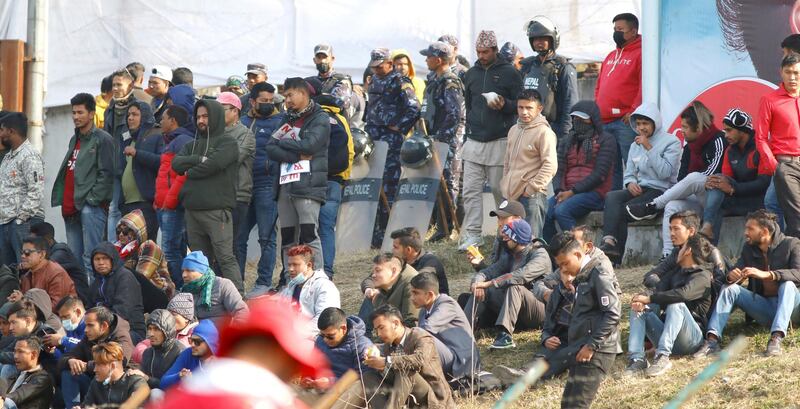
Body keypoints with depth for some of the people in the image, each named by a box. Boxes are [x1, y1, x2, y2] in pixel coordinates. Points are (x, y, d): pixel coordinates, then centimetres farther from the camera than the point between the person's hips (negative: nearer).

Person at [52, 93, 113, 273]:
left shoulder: (102, 139, -4)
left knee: (90, 258, -14)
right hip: (71, 207, 9)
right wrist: (64, 201, 15)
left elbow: (107, 173, -11)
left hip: (91, 206, -9)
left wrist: (93, 198, -16)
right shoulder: (75, 139, 22)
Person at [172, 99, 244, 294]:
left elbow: (215, 163, -15)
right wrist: (199, 160, -9)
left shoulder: (227, 143, 2)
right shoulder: (193, 145, 21)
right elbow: (176, 163, 5)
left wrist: (190, 172, 0)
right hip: (193, 210, 7)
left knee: (226, 258, -11)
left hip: (217, 210, -7)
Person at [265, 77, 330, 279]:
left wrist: (282, 142, 0)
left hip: (308, 185, -7)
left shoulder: (320, 120, 1)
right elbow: (271, 148, 8)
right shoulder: (288, 119, 20)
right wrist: (297, 155, -7)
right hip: (286, 185, 7)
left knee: (309, 235, -12)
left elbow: (309, 145, -14)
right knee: (287, 238, 7)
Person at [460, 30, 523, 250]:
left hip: (499, 141, -4)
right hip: (474, 141, 4)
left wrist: (504, 105, -19)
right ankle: (472, 234, -5)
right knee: (470, 190, -4)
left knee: (500, 189, 1)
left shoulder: (509, 73, 0)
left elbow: (520, 106, 0)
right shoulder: (471, 74, 14)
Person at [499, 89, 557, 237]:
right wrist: (505, 183, 16)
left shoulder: (544, 132, -10)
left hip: (531, 197, -8)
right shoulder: (514, 130, 15)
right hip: (511, 195, 8)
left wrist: (532, 188, -15)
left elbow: (550, 165, -16)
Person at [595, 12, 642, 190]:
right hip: (604, 121, 8)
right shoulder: (611, 57, 23)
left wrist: (634, 111, -18)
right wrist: (596, 110, 15)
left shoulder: (640, 54, -3)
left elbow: (644, 86, -13)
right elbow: (599, 87, 28)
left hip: (626, 122, -8)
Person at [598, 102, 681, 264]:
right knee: (611, 196, -27)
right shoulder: (635, 146, 21)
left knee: (621, 209, -27)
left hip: (660, 190, -6)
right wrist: (630, 183, -4)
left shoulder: (671, 142, 0)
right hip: (639, 190, 6)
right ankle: (609, 242, -43)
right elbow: (629, 173, 21)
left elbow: (665, 172, -13)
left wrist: (649, 148, -13)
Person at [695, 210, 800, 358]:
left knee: (788, 285, -34)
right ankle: (712, 340, -29)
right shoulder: (748, 248, 8)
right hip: (763, 308, 5)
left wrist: (767, 274, -36)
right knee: (729, 289, -14)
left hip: (788, 305, -5)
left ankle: (776, 338, -50)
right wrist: (731, 276, -22)